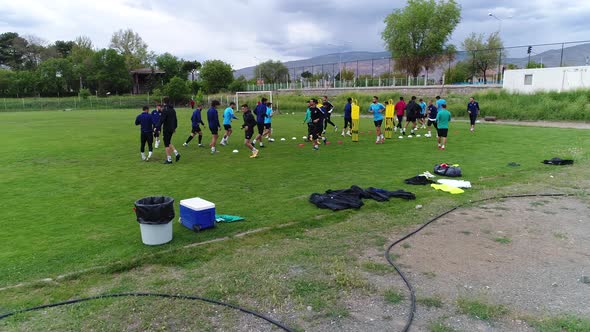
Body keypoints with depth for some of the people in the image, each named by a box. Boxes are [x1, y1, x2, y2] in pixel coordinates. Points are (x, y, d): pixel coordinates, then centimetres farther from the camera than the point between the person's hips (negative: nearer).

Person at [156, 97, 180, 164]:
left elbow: (161, 120, -20)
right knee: (168, 143, 20)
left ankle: (169, 159, 3)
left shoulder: (165, 110, -14)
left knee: (167, 144, -1)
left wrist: (157, 127, -19)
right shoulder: (173, 109, 11)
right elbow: (175, 119, 18)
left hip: (166, 129, -8)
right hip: (171, 129, 8)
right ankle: (176, 153, 6)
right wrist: (175, 127, 27)